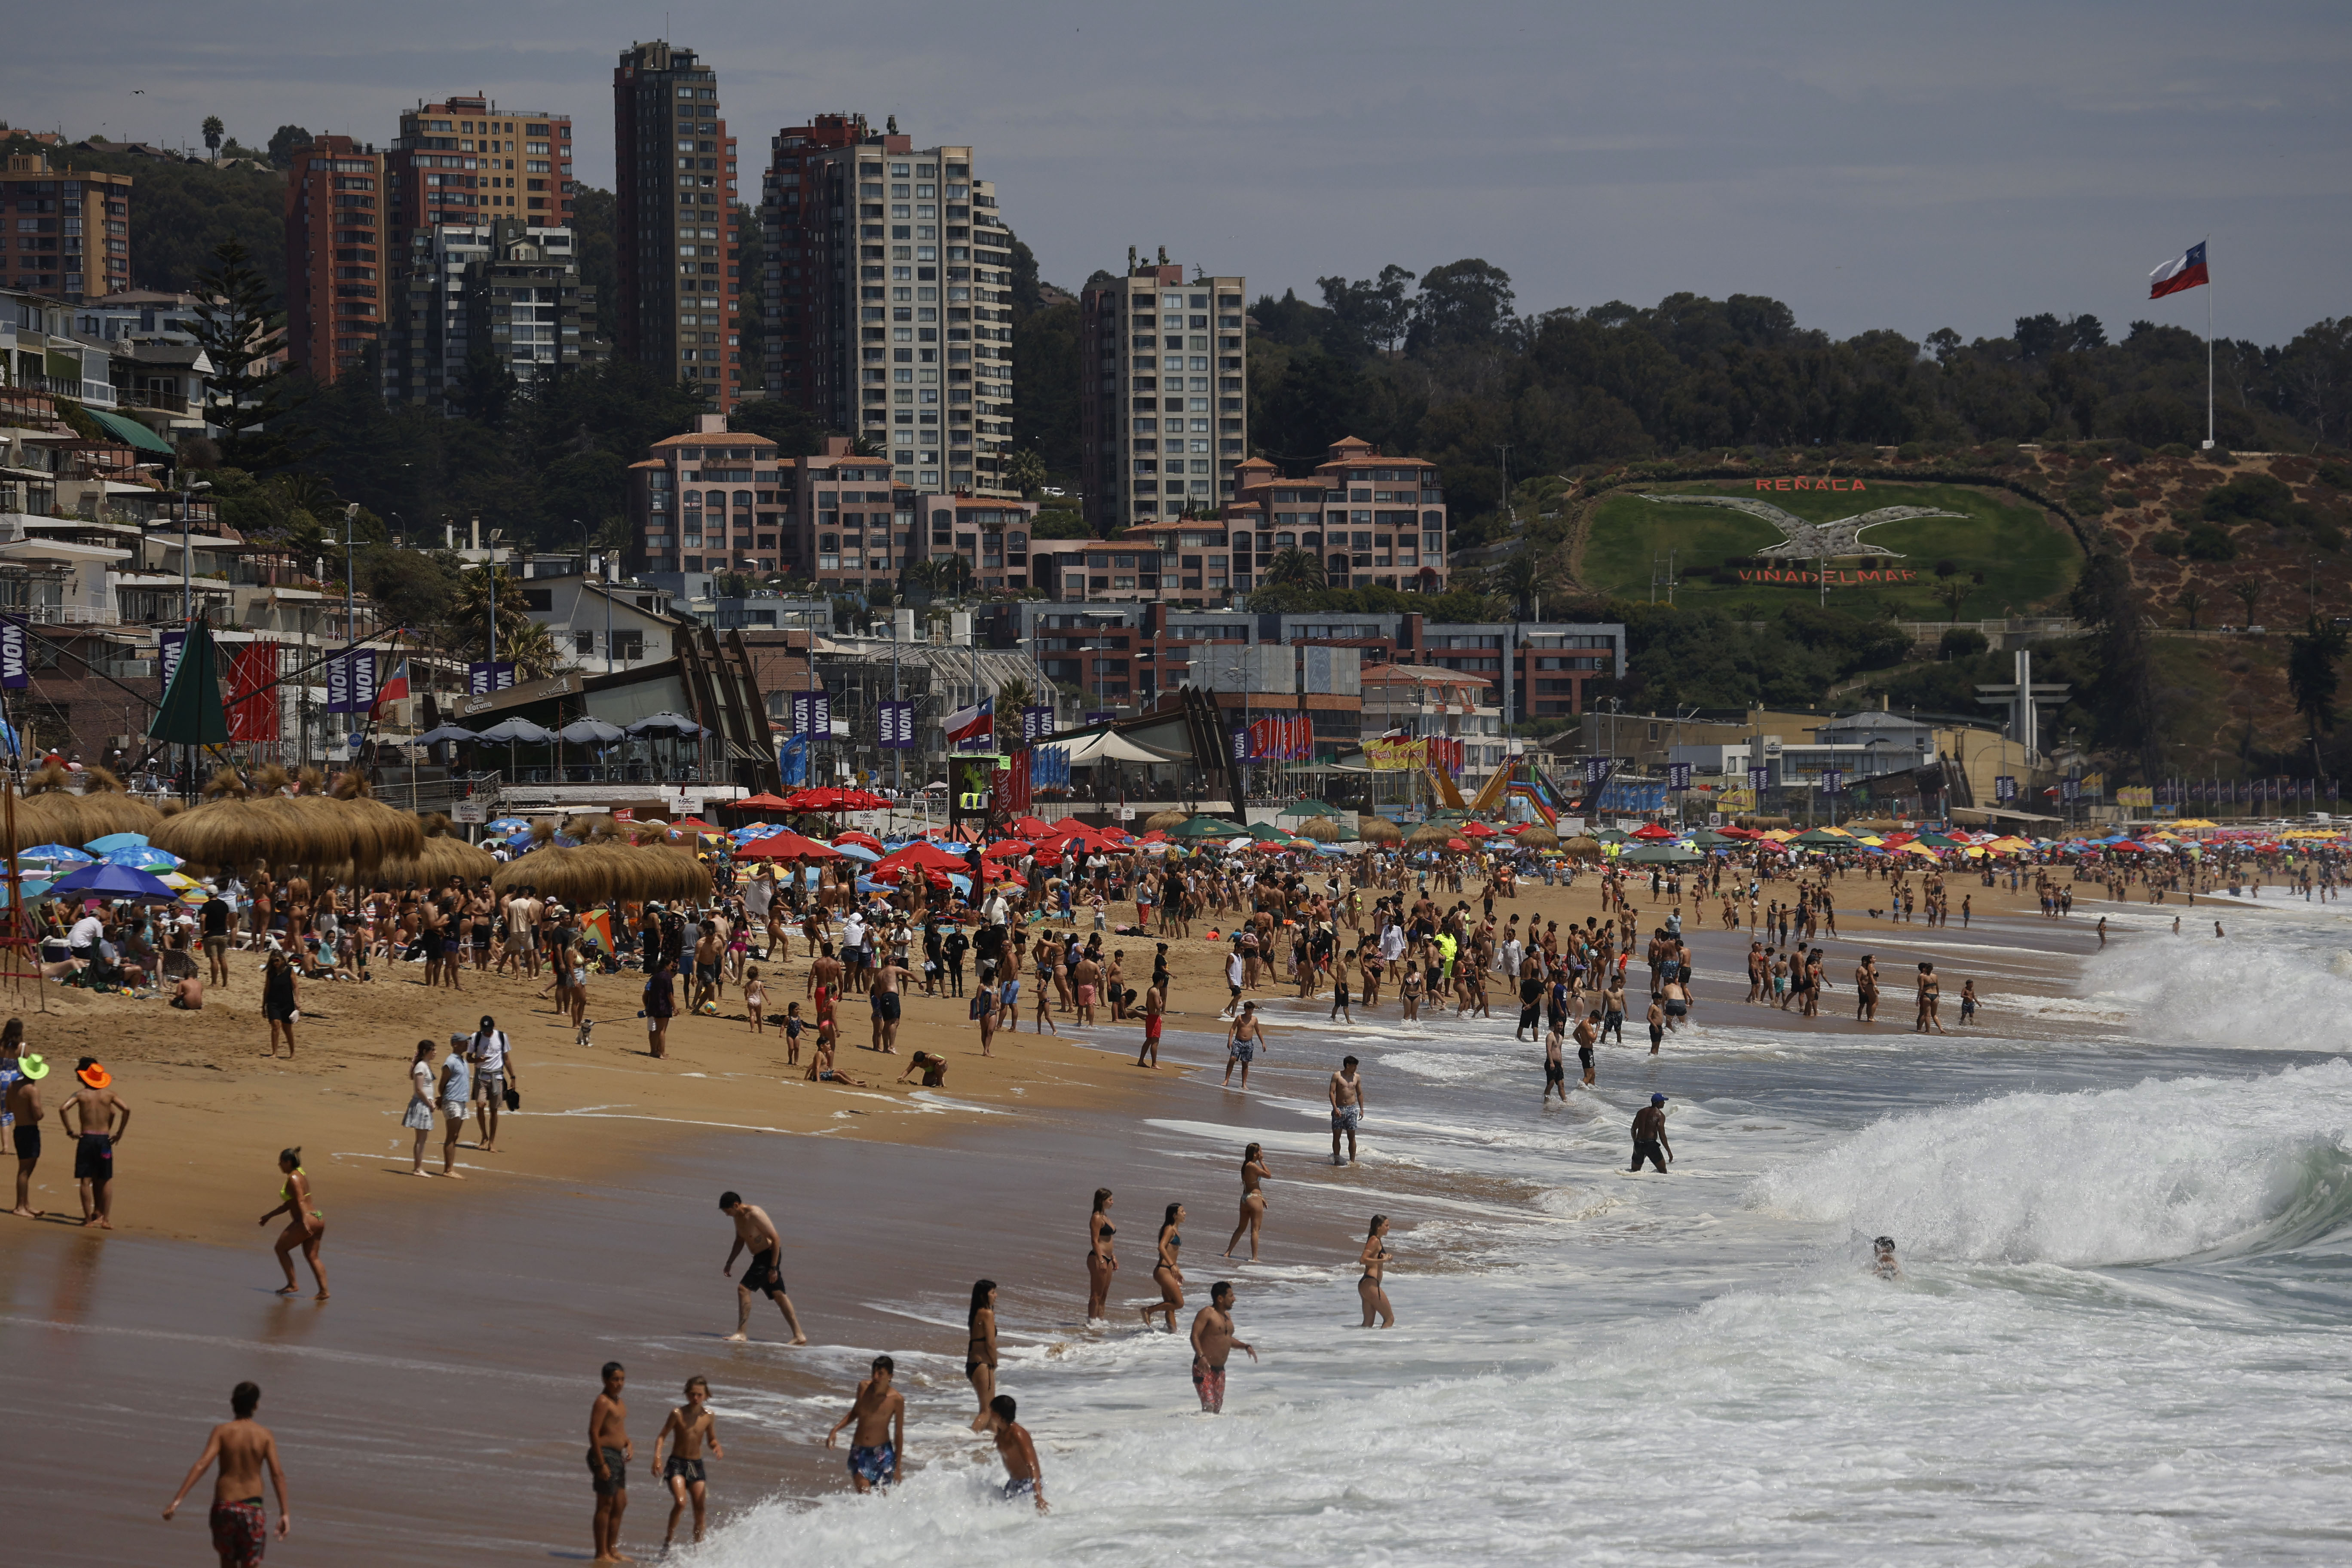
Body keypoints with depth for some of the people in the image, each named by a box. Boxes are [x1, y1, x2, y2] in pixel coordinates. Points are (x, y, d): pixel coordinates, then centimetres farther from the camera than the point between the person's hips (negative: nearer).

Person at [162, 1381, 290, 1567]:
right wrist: (285, 1513, -9)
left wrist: (177, 1500, -19)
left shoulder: (222, 1431, -5)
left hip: (224, 1505, 1)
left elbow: (202, 1465, -15)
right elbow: (277, 1474, -11)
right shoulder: (265, 1435, -4)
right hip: (252, 1508, -1)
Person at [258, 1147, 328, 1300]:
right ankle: (324, 1291, 1)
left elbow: (300, 1201, -24)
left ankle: (292, 1285, 8)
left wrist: (304, 1222, -34)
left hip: (307, 1220, -9)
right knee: (312, 1257, 11)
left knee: (281, 1248, 8)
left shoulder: (293, 1179, -10)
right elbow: (290, 1204, 27)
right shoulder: (302, 1175, 19)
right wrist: (269, 1216, 32)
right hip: (318, 1219, 9)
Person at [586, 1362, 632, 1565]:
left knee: (621, 1503, 14)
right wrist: (601, 1464, -23)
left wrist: (629, 1446, 8)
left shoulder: (618, 1402, 15)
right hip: (605, 1455, -10)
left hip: (618, 1456, 10)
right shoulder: (603, 1402, -14)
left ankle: (612, 1549, 23)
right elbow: (594, 1433, -20)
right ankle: (601, 1554, -2)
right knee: (605, 1505, -6)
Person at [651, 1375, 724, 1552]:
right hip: (677, 1464, -4)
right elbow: (662, 1436, -5)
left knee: (700, 1508, 2)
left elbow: (712, 1440, 14)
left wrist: (717, 1448, -9)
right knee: (680, 1503, -22)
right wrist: (657, 1458, -18)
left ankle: (698, 1546, 14)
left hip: (697, 1465, 4)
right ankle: (668, 1540, -7)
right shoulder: (678, 1414, -8)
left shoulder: (708, 1416, 2)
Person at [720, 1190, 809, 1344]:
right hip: (760, 1257, 10)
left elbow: (776, 1239, -21)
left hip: (770, 1255, -10)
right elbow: (740, 1241, 23)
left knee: (743, 1288, -15)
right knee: (779, 1295, 11)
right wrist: (730, 1262, 16)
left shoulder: (755, 1215, -22)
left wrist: (773, 1268, -22)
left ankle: (741, 1333, -11)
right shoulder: (738, 1216, 6)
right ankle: (799, 1336, 14)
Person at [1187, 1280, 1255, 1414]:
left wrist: (1246, 1347, 17)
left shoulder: (1227, 1316, 15)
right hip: (1204, 1368, -9)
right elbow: (1195, 1336, -21)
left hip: (1220, 1370, 9)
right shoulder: (1207, 1313, -11)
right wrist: (1201, 1356, -35)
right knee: (1209, 1405, -18)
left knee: (1218, 1408, 9)